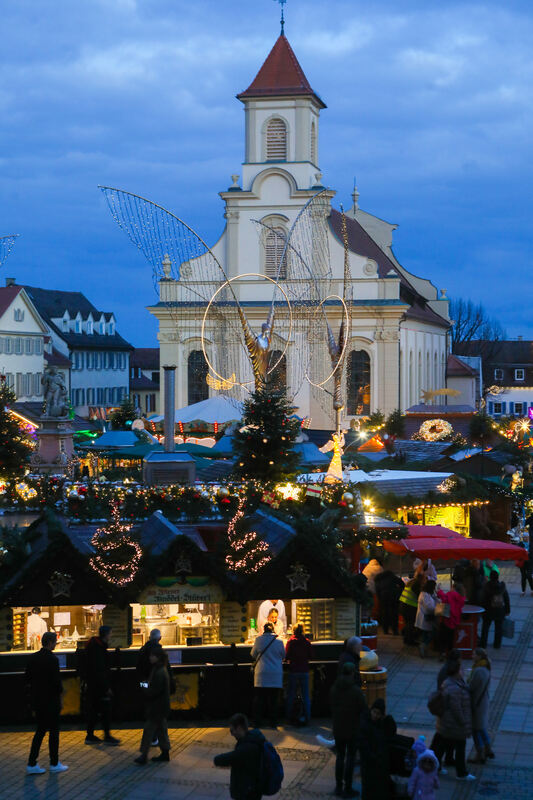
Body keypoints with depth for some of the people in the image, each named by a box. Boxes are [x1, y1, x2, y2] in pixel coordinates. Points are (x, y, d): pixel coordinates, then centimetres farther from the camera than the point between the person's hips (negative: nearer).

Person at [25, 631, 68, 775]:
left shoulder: (33, 658, 3)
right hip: (51, 700, -7)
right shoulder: (52, 659, -18)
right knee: (53, 731, 6)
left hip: (37, 699, 7)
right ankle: (54, 764, 14)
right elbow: (56, 681, -20)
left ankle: (32, 764, 9)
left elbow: (28, 677, 8)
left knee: (40, 730, 13)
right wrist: (60, 690, -2)